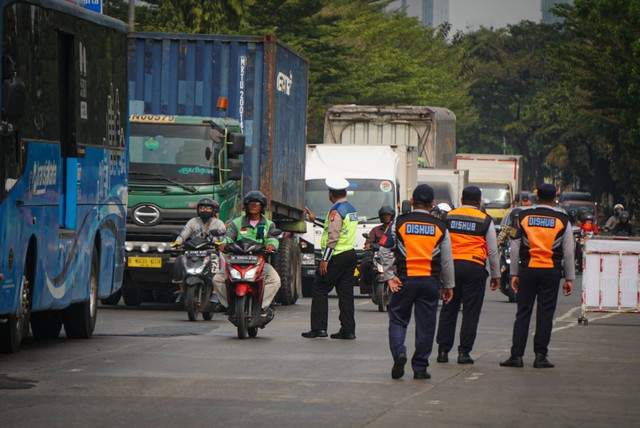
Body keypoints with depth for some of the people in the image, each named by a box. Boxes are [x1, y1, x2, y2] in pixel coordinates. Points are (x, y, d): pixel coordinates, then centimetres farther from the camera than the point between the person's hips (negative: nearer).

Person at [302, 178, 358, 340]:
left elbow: (333, 237, -21)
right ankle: (348, 330, 6)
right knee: (346, 293, 9)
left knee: (319, 290, -2)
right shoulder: (351, 209, 14)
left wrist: (325, 260, -21)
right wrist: (315, 220, 33)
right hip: (350, 254, 9)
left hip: (337, 257, -9)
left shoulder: (336, 211, -14)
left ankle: (319, 328, -5)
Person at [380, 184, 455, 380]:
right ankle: (420, 367, 6)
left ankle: (399, 352, -16)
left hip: (404, 280, -1)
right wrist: (448, 286, 14)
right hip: (430, 281, 1)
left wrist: (390, 276, 1)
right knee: (425, 325, 6)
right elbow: (447, 260, 7)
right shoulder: (440, 227, 4)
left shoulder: (399, 223, 1)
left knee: (398, 320, 9)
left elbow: (386, 252, -1)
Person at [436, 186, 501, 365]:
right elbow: (492, 251, 5)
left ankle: (443, 350, 5)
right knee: (471, 311, 2)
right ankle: (464, 352, 0)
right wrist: (496, 275, 14)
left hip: (452, 265, 2)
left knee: (448, 310, 7)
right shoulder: (485, 221, 2)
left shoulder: (448, 217, 7)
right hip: (475, 267, -2)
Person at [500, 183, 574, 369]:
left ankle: (516, 355, 1)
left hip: (527, 270, 1)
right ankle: (540, 356, 2)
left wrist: (514, 273, 11)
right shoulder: (562, 220, 2)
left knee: (523, 313, 5)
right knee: (545, 314, 3)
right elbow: (568, 252, 2)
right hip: (551, 271, -1)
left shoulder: (524, 217, 5)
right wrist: (569, 278, 8)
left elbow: (515, 247, 5)